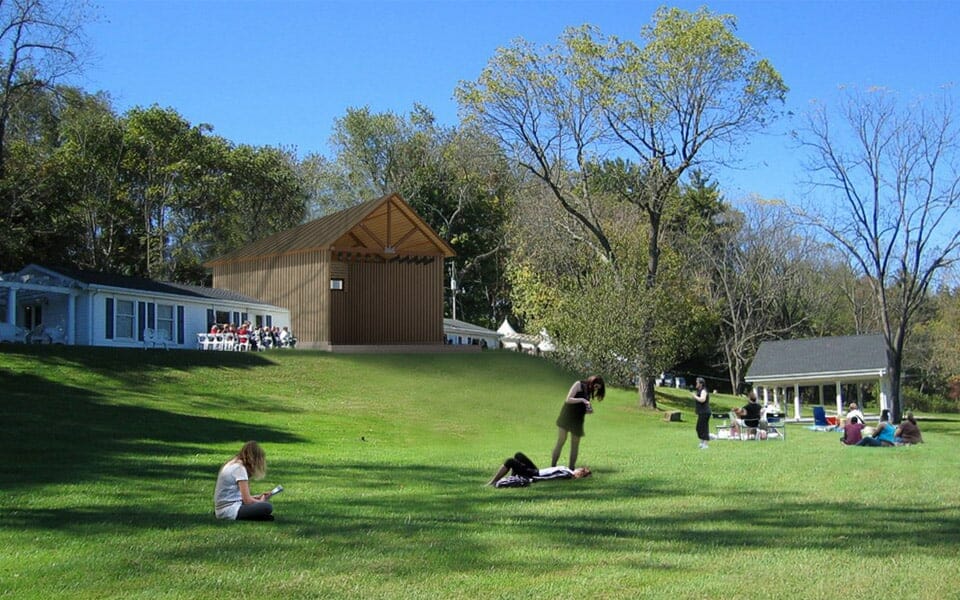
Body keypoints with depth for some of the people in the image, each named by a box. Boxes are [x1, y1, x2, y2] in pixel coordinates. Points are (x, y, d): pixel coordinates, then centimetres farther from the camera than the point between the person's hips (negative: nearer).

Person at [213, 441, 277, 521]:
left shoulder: (232, 464, 15)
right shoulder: (240, 468, -13)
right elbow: (247, 500, -14)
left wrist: (258, 497, 14)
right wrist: (261, 501, 4)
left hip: (221, 510, 10)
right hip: (229, 512, -10)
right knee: (267, 507, -19)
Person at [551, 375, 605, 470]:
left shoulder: (589, 393, 14)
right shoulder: (578, 385, -4)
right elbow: (568, 399, -12)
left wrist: (590, 410, -4)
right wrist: (582, 400, -21)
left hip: (577, 421, 7)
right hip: (566, 417, -7)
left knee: (575, 445, 5)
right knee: (561, 441, -10)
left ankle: (572, 468, 10)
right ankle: (553, 466, -9)